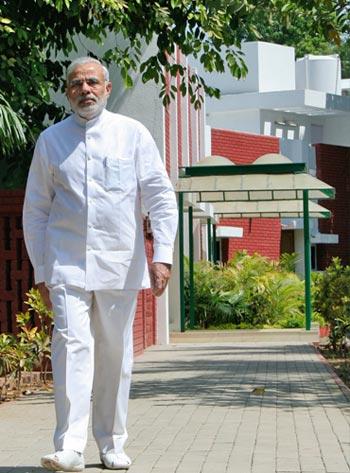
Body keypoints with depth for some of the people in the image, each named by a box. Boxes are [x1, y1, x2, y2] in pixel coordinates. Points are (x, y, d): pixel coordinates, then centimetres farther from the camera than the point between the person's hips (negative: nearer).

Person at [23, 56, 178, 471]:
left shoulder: (133, 134, 5)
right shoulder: (51, 140, 7)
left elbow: (161, 197, 3)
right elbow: (35, 210, 12)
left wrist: (162, 255, -8)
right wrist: (40, 270, 8)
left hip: (120, 265, 1)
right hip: (67, 265, -1)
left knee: (115, 354, 6)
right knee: (72, 345, -16)